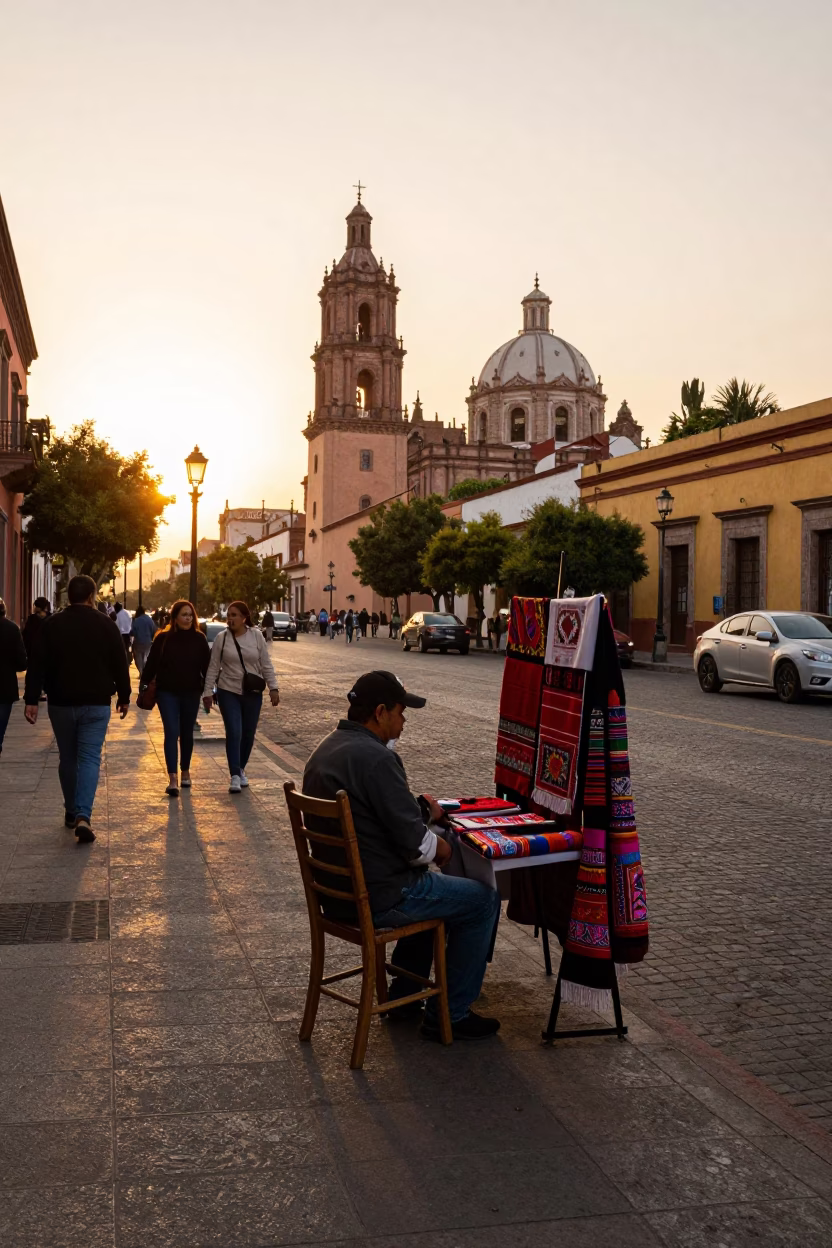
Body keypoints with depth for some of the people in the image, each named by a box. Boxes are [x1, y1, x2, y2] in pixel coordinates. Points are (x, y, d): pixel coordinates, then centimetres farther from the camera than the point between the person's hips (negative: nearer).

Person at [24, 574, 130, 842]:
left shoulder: (51, 625, 0)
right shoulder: (106, 625, -2)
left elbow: (37, 665, -4)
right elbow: (120, 664, 1)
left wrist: (31, 700, -3)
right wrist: (124, 696, 10)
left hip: (61, 703, 2)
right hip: (96, 704, -2)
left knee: (67, 758, 16)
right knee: (90, 758, -3)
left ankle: (71, 811, 25)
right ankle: (83, 815, -18)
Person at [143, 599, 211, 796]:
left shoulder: (199, 639, -1)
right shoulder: (163, 638, -5)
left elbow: (206, 666, 3)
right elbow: (152, 664, -2)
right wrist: (145, 685, -4)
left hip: (191, 693, 2)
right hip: (167, 693, -2)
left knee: (186, 734, 13)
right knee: (171, 733, -9)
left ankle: (185, 772, 30)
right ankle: (172, 778, -12)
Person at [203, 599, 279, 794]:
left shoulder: (256, 636, -2)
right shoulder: (222, 638, -4)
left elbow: (266, 665, 1)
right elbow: (213, 668, 0)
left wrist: (273, 688, -2)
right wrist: (207, 693, -2)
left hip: (253, 693, 2)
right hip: (228, 692, -2)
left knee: (248, 734, 10)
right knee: (234, 733, -11)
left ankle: (241, 769, 29)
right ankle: (235, 775, -7)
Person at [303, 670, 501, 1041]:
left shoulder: (326, 749, 6)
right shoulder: (376, 758, -25)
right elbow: (417, 845, -23)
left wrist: (422, 815, 9)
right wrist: (441, 847, -3)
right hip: (378, 899, -10)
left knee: (432, 886, 32)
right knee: (483, 899, 6)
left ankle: (405, 995, 36)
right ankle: (450, 1015, 14)